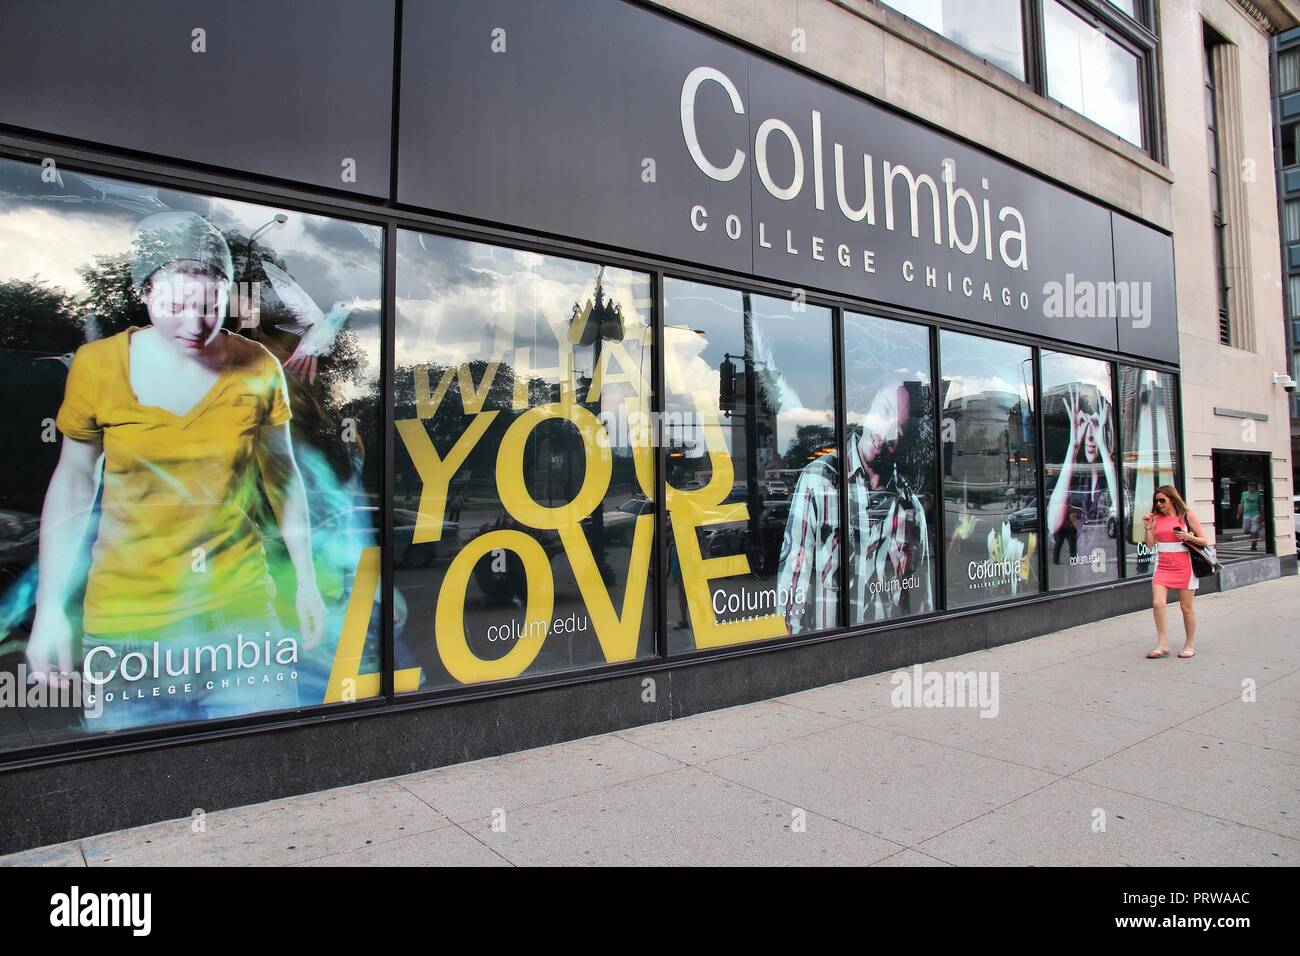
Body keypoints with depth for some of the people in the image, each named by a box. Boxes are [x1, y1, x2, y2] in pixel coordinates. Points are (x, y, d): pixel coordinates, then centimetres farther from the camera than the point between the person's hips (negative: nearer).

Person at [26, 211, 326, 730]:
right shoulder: (97, 366, -5)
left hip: (242, 610, 0)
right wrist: (50, 608, 3)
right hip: (126, 623, 0)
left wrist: (307, 581, 9)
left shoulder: (257, 368, -5)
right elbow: (72, 483, 4)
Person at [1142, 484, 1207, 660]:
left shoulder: (1187, 516, 0)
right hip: (1163, 566, 2)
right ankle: (1162, 645, -4)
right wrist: (1148, 527, -6)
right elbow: (1150, 544, 6)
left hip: (1183, 566, -2)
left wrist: (1187, 536, -15)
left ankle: (1189, 645, 20)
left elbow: (1205, 541, 1)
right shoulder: (1156, 518, 7)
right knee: (1157, 603, -12)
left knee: (1186, 607, 5)